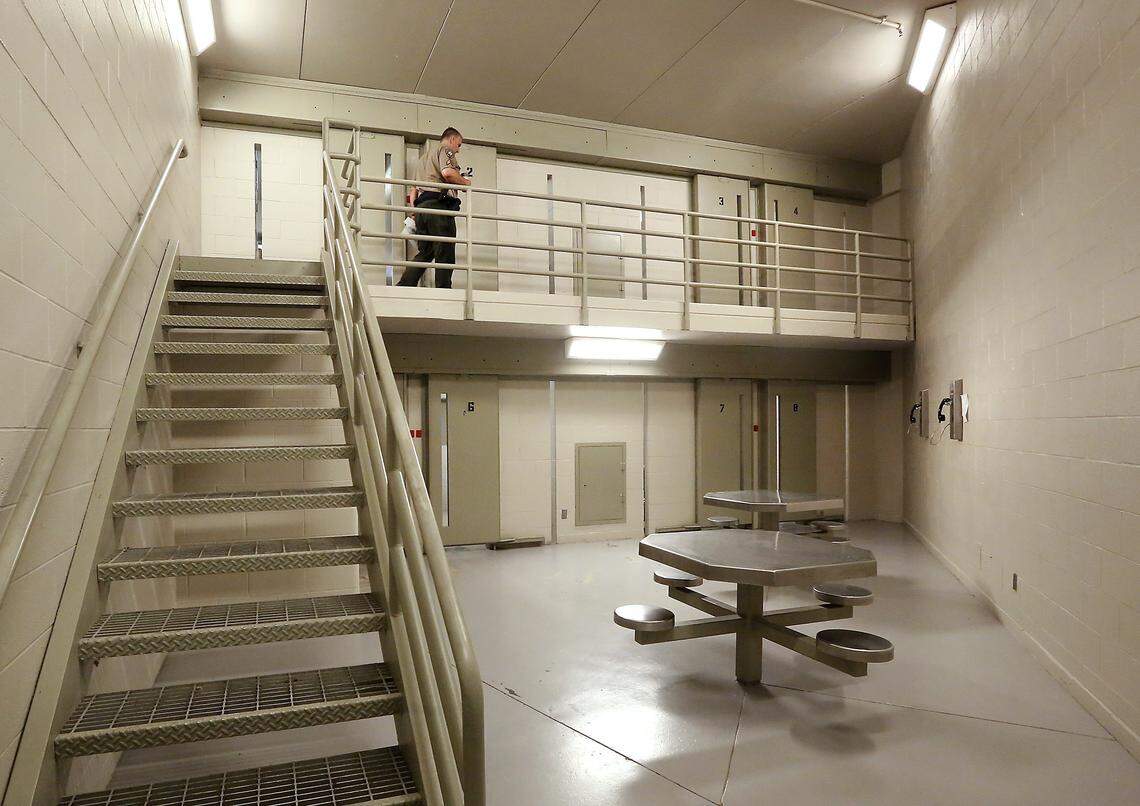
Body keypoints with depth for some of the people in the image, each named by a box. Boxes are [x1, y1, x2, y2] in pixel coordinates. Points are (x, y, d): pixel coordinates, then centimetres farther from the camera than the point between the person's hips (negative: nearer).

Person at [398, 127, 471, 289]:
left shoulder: (424, 156, 34)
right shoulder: (445, 149, 6)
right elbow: (447, 172, -15)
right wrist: (464, 182, 1)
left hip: (421, 205, 9)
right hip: (438, 203, -9)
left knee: (425, 253, 8)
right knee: (445, 254, -9)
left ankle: (403, 286, -2)